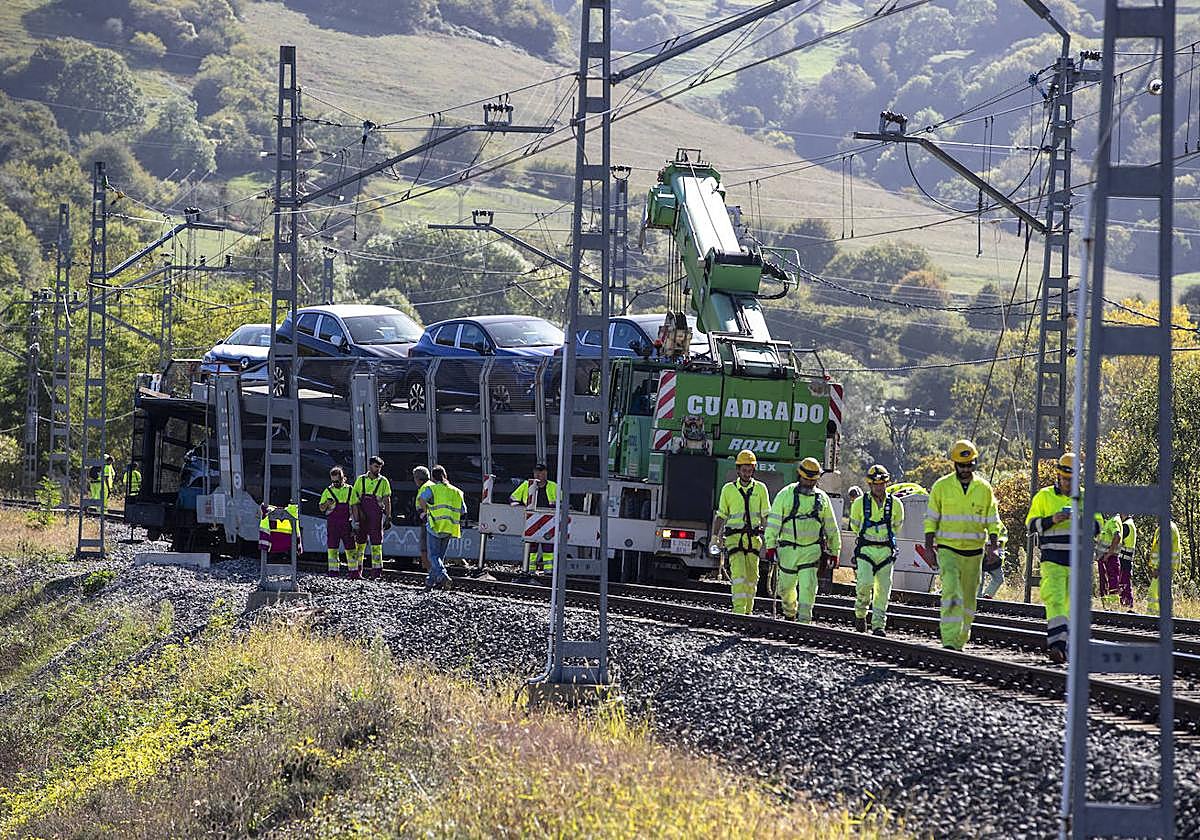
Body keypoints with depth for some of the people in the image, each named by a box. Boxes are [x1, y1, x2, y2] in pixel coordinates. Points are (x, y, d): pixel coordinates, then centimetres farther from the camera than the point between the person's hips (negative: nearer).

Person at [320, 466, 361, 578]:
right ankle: (333, 572, 1)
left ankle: (354, 572, 8)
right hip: (332, 525, 0)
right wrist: (327, 504, -15)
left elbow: (354, 507, 8)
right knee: (332, 549, -3)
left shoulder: (350, 490, 6)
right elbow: (321, 508, 8)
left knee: (351, 548, 2)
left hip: (346, 524, 0)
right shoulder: (328, 491, 6)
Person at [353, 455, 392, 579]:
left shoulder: (383, 481, 5)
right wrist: (355, 516, 0)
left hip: (376, 516, -1)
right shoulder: (360, 480, 7)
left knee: (376, 543, -3)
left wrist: (388, 517, -1)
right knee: (360, 542, 5)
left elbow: (387, 501, 5)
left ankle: (377, 570, -1)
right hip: (362, 516, 1)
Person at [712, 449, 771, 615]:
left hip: (753, 538, 2)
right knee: (738, 575, -16)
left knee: (752, 577, 3)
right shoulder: (728, 489, 6)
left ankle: (748, 611, 15)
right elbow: (721, 516, 11)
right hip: (734, 537, -2)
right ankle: (739, 611, -21)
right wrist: (715, 537, 2)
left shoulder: (760, 488, 8)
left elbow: (766, 516, 9)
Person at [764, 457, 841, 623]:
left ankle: (804, 621, -12)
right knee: (787, 586, 12)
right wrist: (770, 545, -11)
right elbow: (773, 522, -4)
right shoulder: (786, 495, -2)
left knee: (808, 586, -12)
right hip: (788, 549, 0)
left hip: (811, 550, 0)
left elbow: (831, 527, 14)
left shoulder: (822, 498, 6)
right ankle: (789, 613, 38)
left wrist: (834, 551, 14)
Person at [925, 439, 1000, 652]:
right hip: (948, 549, -3)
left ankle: (960, 642, 22)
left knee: (968, 599, 9)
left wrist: (993, 542, -7)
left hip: (974, 552, 3)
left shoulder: (984, 489, 4)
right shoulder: (941, 487, 0)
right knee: (951, 592, -20)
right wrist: (929, 545, -3)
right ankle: (949, 640, -24)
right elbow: (931, 518, 5)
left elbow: (992, 520, 8)